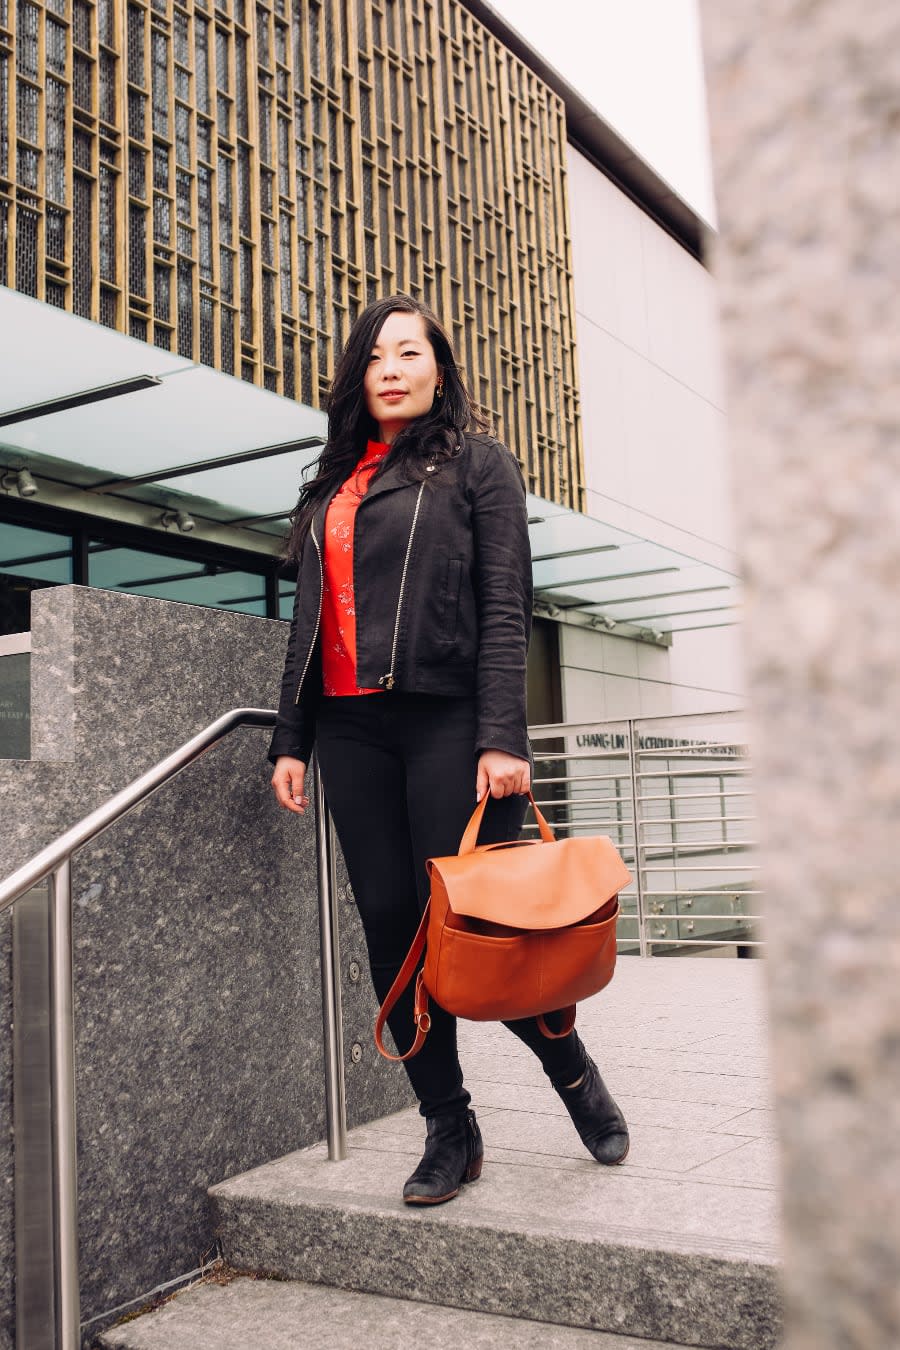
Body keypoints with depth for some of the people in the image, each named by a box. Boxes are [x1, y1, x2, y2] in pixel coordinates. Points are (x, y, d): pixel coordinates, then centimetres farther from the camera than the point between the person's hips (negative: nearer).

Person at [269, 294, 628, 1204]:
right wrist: (290, 738, 11)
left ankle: (572, 1069, 21)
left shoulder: (476, 463, 6)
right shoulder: (329, 487, 21)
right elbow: (309, 619, 19)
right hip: (351, 729, 5)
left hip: (445, 720, -5)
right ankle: (449, 1133, 17)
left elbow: (506, 609, -4)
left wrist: (502, 738, -14)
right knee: (391, 929, 4)